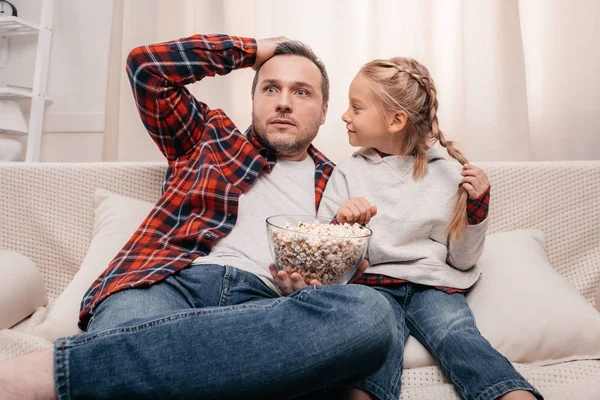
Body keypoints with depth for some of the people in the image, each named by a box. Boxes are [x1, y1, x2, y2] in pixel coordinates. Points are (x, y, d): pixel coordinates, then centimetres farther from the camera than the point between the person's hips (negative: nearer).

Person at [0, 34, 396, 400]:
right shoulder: (209, 135, 26)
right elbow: (147, 65, 17)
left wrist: (304, 287, -6)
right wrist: (253, 49, 23)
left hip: (261, 303, 3)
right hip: (165, 280, -2)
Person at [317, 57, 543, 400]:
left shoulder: (448, 174, 7)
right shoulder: (348, 174, 8)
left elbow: (462, 260, 10)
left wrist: (477, 206, -4)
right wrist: (340, 225, -15)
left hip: (434, 284, 0)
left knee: (459, 336, -30)